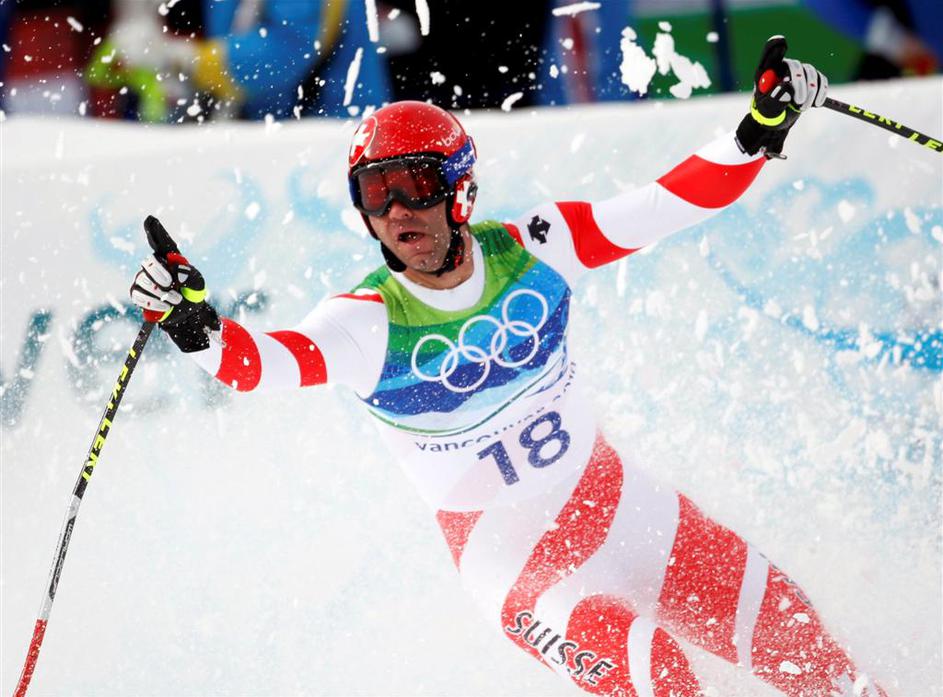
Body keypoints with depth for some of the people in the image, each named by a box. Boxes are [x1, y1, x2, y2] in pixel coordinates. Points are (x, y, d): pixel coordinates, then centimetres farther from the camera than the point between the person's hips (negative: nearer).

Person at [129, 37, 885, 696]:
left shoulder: (530, 251, -12)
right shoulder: (369, 322, -20)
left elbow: (670, 204, -12)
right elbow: (269, 360, -38)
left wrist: (761, 130, -24)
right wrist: (199, 328, -58)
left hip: (618, 503, 4)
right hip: (514, 557, -3)